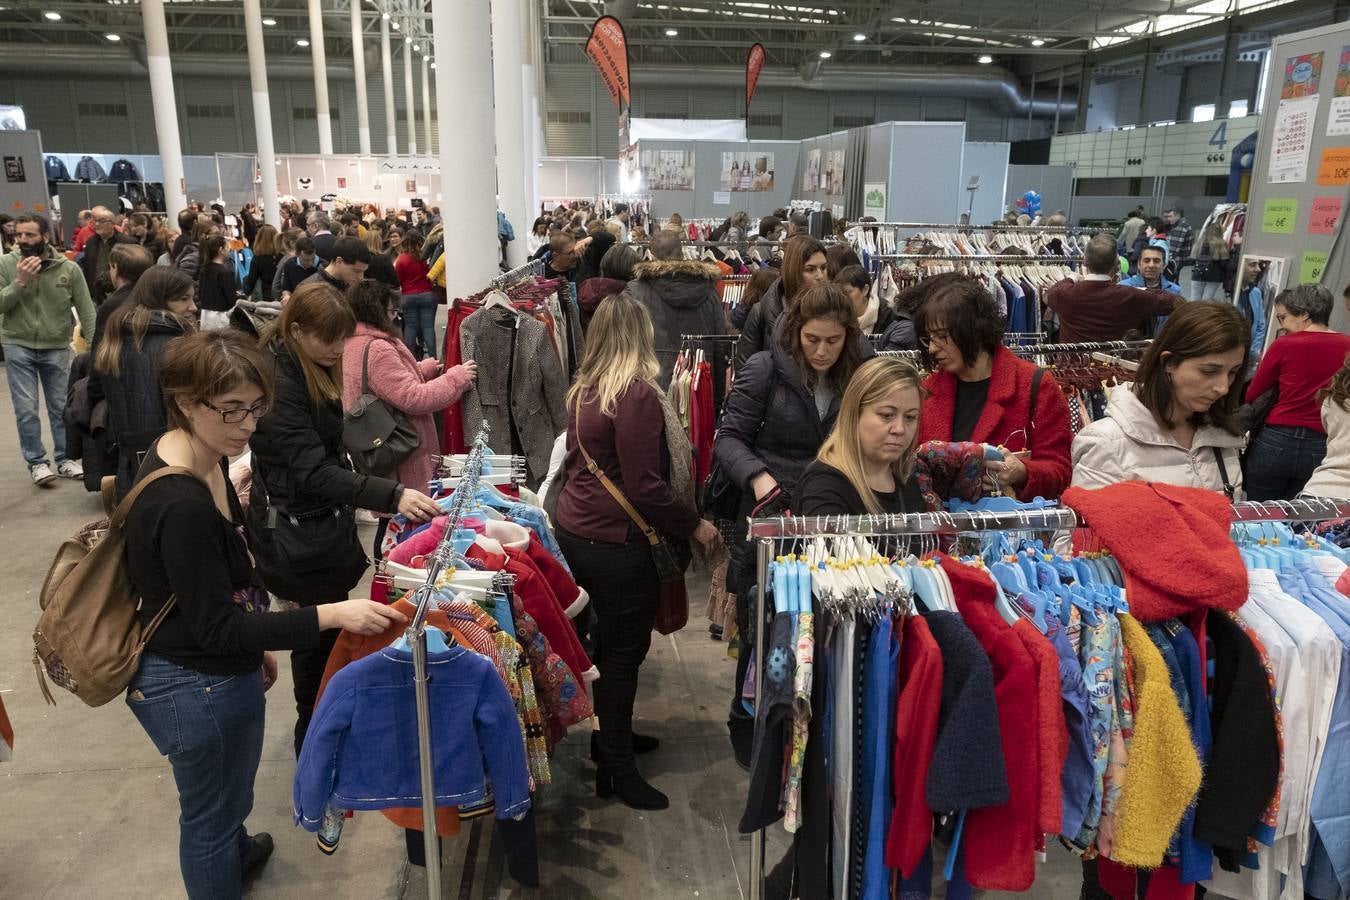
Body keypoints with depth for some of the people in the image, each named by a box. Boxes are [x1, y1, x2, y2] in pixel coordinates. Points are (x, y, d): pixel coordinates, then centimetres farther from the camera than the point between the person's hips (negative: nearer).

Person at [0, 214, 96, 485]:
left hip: (57, 348, 1)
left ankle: (64, 458, 24)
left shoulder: (69, 269, -7)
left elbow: (86, 311, -2)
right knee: (26, 409, 0)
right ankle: (36, 462, 13)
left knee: (61, 407, 11)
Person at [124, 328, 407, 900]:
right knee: (213, 814, 15)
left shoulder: (198, 458, -4)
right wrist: (332, 615, -30)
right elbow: (215, 627, -26)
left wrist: (257, 643, 18)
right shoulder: (180, 507, -33)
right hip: (197, 689, -10)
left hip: (215, 672, 10)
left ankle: (235, 853, 63)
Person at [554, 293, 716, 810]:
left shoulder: (585, 389, 7)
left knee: (610, 641, 22)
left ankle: (612, 736, 39)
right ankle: (618, 770, 18)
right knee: (624, 651, 5)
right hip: (615, 543, -9)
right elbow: (645, 487, -22)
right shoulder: (637, 394, -20)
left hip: (576, 528, 9)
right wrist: (693, 525, -10)